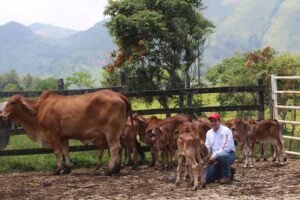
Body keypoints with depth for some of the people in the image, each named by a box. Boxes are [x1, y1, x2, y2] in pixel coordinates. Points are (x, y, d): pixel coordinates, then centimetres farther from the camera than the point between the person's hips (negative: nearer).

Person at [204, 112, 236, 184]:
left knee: (221, 156, -42)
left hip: (229, 154, -6)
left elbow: (226, 148, -21)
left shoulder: (226, 131, -13)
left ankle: (227, 176, -17)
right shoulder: (209, 133, 8)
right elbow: (207, 148, 7)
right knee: (207, 178, -5)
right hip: (215, 157, 6)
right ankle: (229, 171, 16)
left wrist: (214, 155, -25)